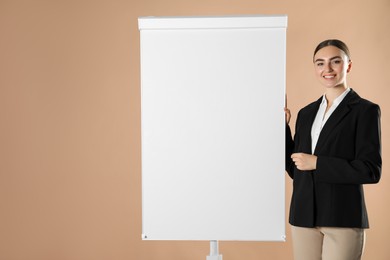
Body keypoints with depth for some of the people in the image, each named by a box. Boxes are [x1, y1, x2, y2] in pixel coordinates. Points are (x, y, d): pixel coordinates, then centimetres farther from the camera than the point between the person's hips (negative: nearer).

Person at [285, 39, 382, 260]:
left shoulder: (365, 110, -3)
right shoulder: (306, 113, 12)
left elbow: (371, 170, -11)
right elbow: (295, 170, 13)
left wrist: (317, 163, -13)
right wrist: (283, 126, 5)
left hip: (343, 218, -5)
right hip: (303, 217, 5)